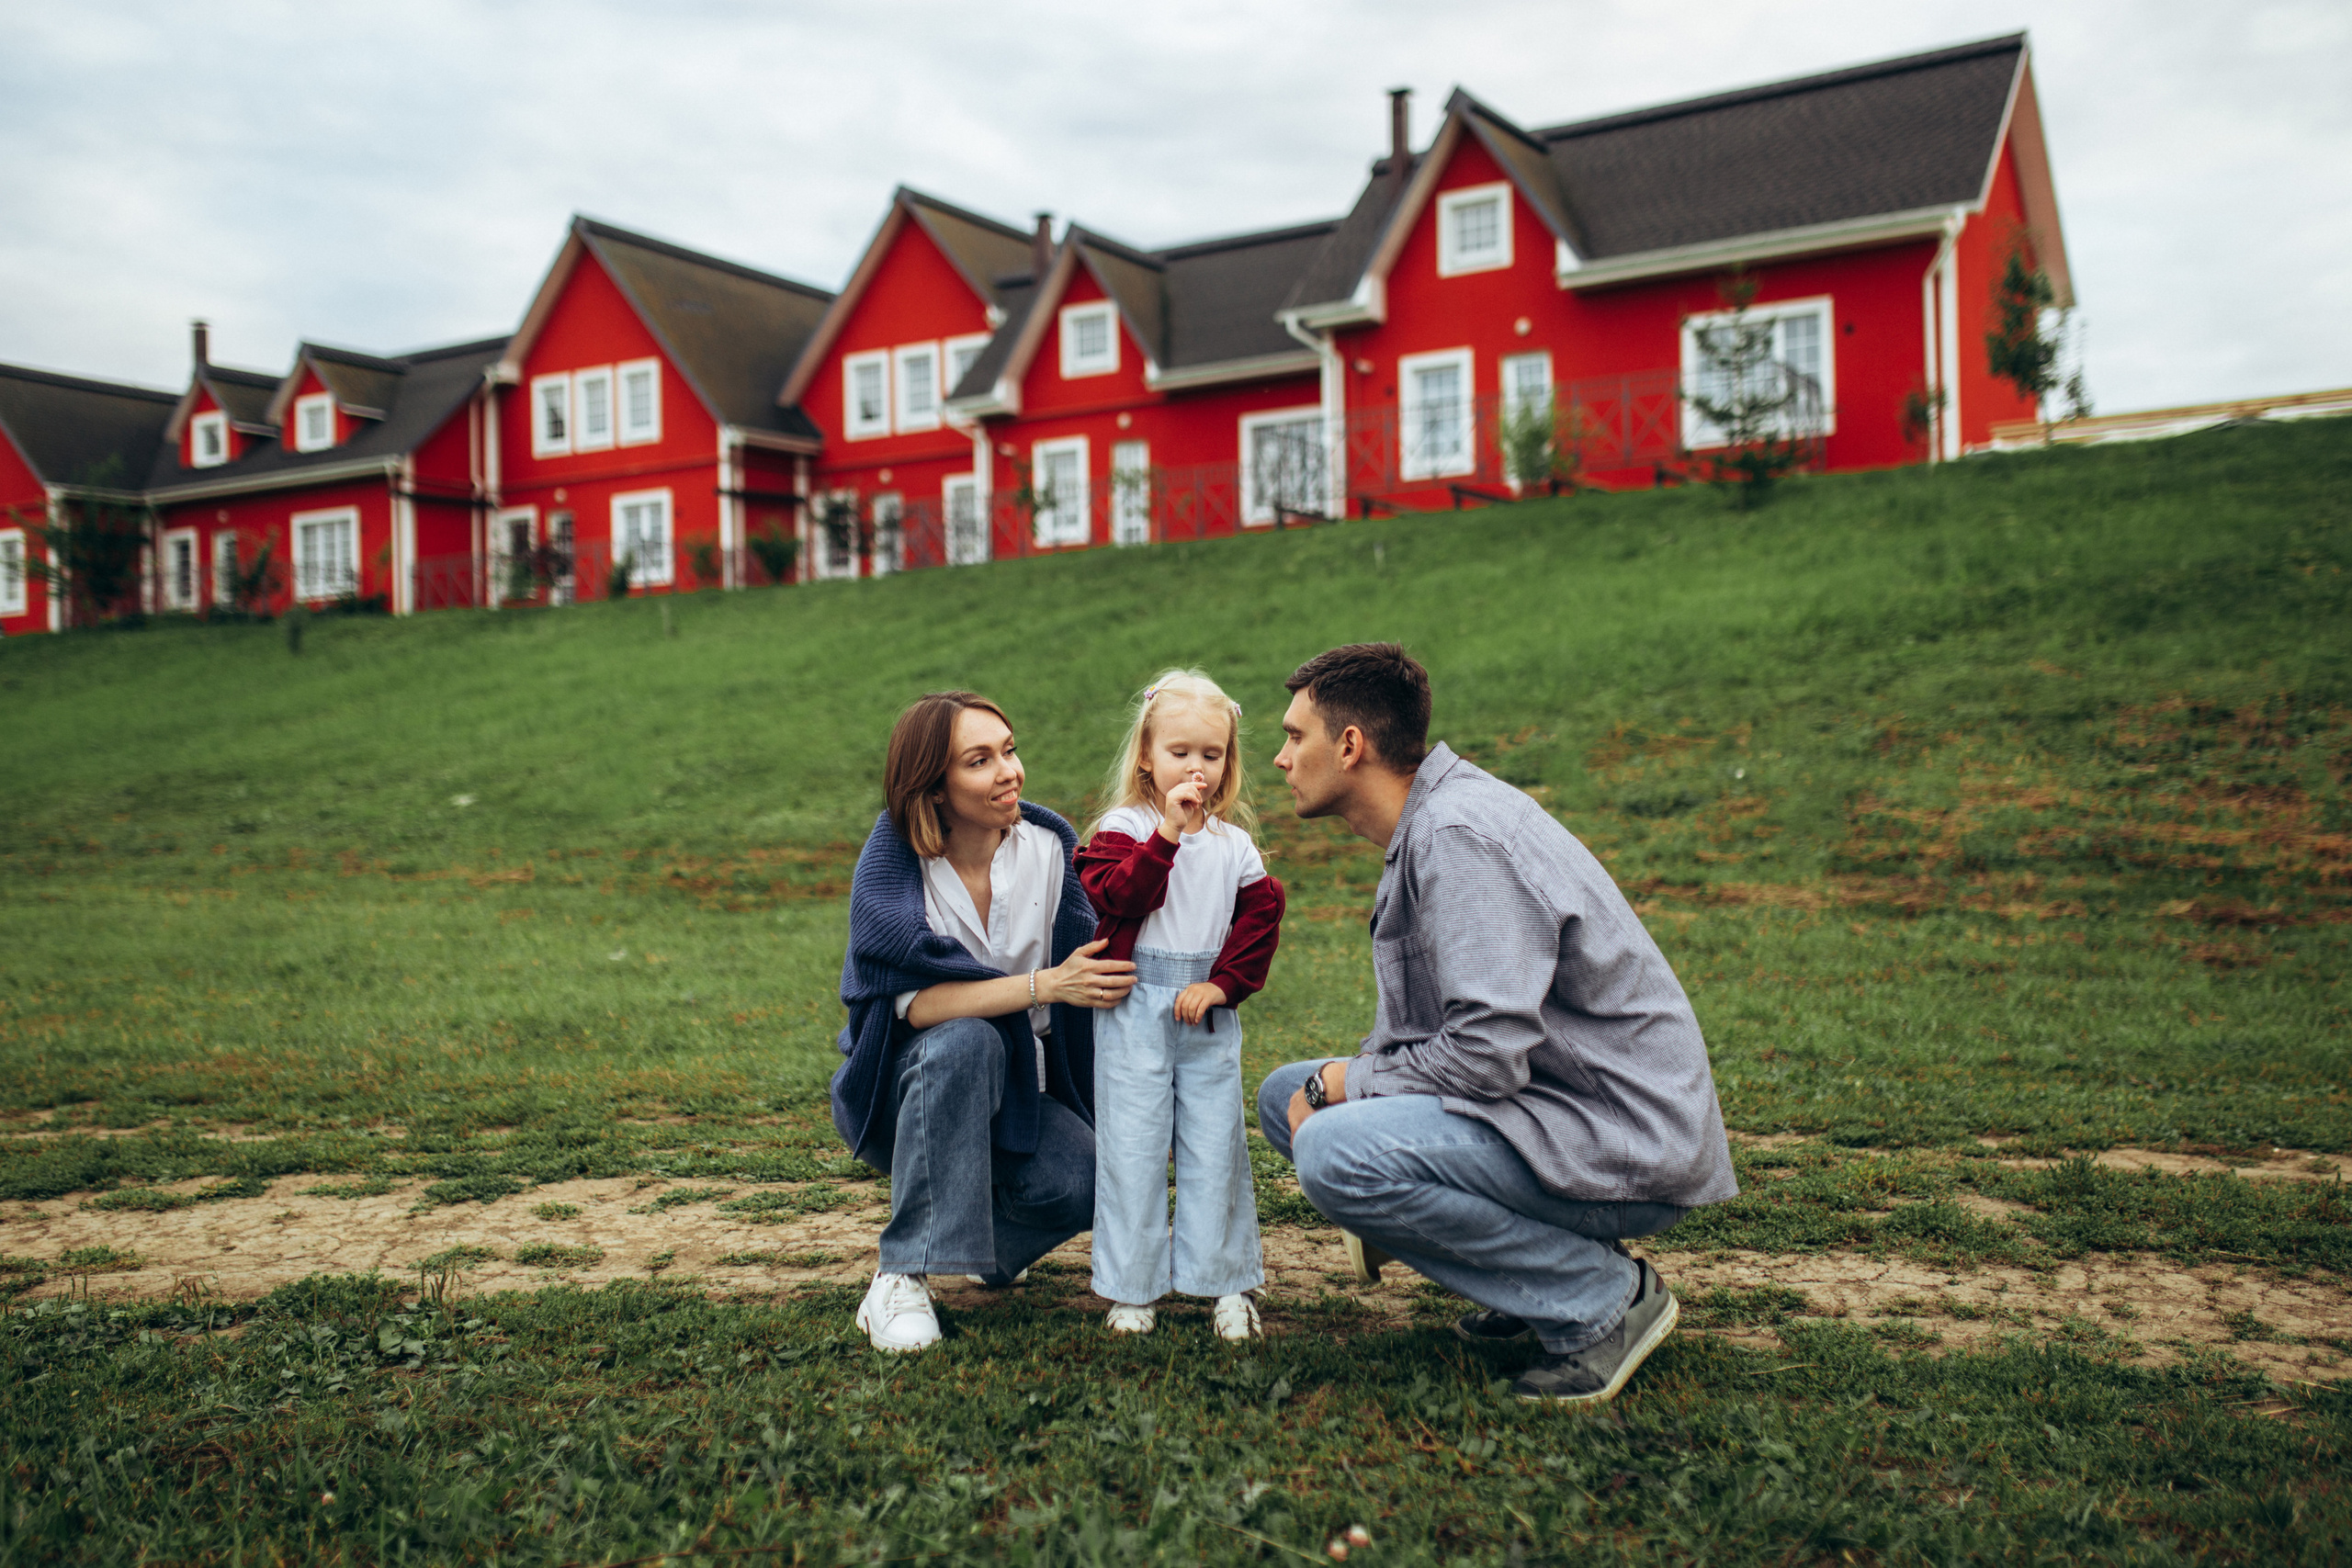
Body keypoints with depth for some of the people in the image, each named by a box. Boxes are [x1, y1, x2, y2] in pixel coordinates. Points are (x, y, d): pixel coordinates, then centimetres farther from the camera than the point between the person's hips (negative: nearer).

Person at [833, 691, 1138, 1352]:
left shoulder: (1048, 845, -6)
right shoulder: (891, 860, -15)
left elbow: (1087, 971, -2)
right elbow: (918, 1003, -26)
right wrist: (1044, 985, -33)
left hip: (1017, 1086, 3)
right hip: (901, 1087, -3)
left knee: (1082, 1182, -26)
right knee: (965, 1041, -36)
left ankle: (981, 1242, 10)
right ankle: (901, 1275, -27)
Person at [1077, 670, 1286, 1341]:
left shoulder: (1234, 843, 7)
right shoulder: (1123, 828, -3)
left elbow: (1261, 916, 5)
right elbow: (1116, 897, -18)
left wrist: (1223, 983, -6)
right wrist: (1167, 833, -25)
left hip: (1209, 1013, 3)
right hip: (1134, 1011, -2)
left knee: (1216, 1146, 7)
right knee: (1132, 1147, 2)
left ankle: (1229, 1284, 18)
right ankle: (1131, 1286, 13)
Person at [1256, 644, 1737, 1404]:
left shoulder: (1460, 835, -21)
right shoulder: (1427, 822, 10)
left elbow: (1489, 1053, -28)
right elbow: (1425, 1029, 16)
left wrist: (1346, 1084, -13)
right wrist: (1329, 1084, 0)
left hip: (1626, 1148, -10)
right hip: (1549, 1105, 10)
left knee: (1336, 1154, -28)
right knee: (1287, 1093, 11)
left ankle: (1603, 1297, -8)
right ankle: (1551, 1263, 11)